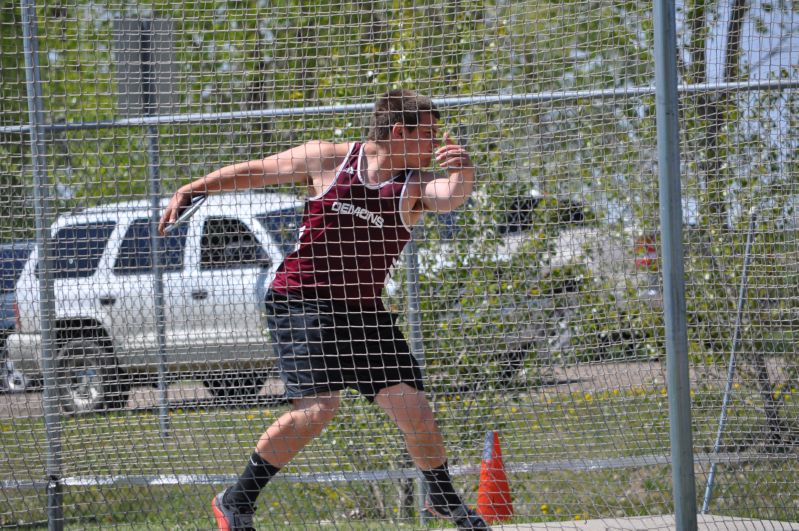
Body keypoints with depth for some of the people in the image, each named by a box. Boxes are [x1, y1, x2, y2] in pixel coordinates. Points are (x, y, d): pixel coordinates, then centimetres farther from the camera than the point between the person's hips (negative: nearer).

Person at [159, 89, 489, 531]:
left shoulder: (416, 184, -1)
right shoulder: (327, 160, -3)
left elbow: (451, 196, -23)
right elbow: (254, 171, 9)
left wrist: (463, 172, -44)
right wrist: (189, 191, 10)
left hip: (362, 309, 4)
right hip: (302, 299, -4)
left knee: (411, 405, -3)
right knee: (318, 406, -20)